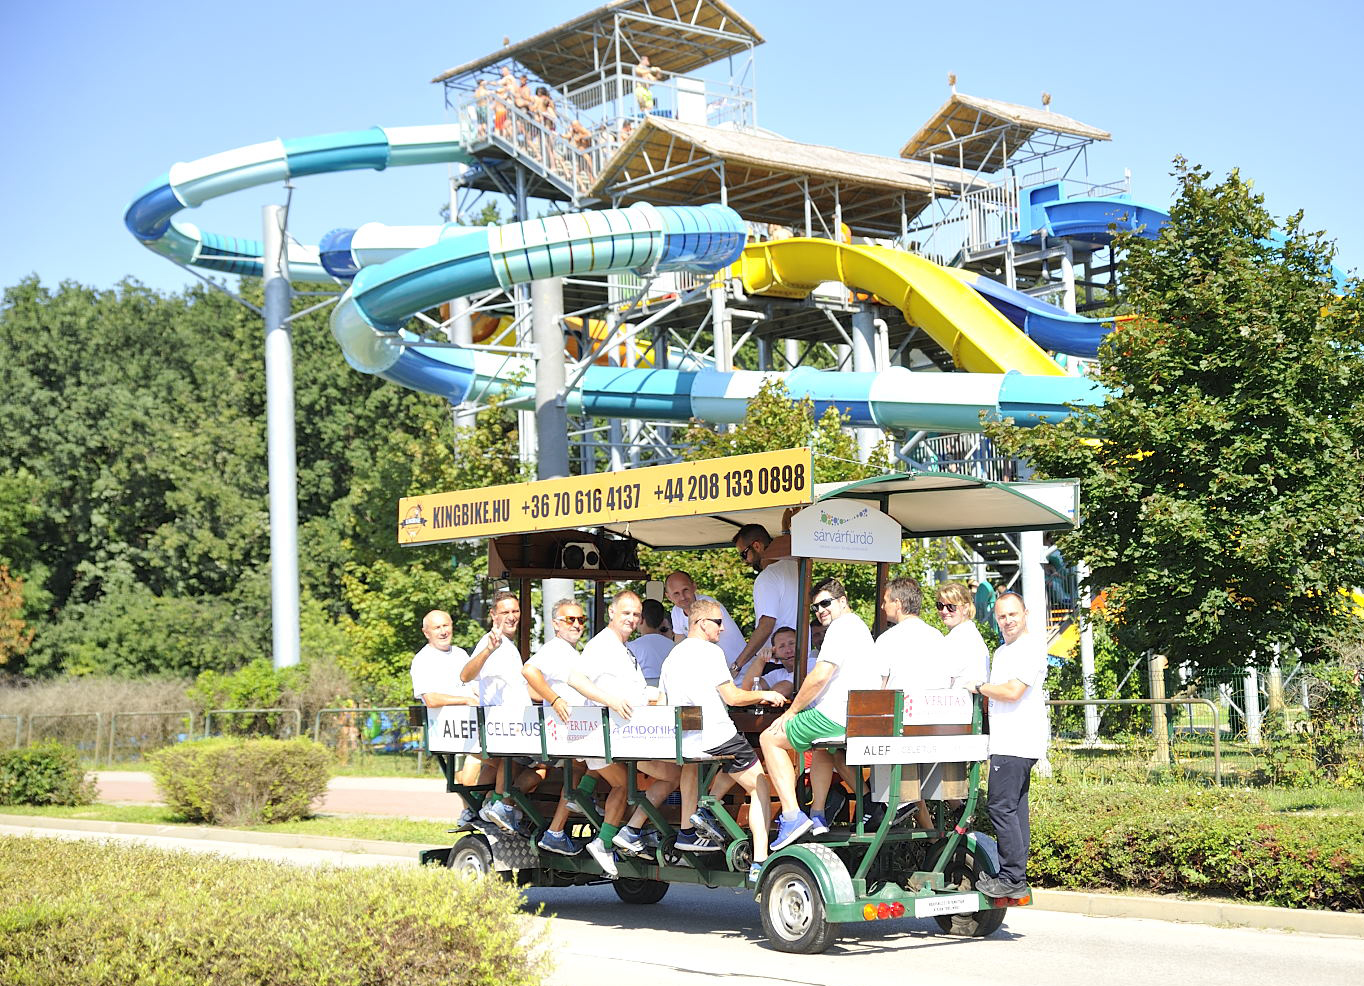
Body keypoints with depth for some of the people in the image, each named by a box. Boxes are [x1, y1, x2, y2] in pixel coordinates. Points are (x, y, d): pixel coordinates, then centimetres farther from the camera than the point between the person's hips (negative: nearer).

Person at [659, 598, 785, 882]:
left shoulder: (672, 657, 15)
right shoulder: (710, 651, -7)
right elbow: (732, 697, -8)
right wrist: (764, 695, 9)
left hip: (683, 741, 7)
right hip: (716, 737, -7)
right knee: (761, 787, 3)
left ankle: (707, 808, 16)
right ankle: (759, 862, -7)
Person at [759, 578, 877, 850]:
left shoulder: (841, 627, -10)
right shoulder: (860, 626, 23)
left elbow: (820, 677, -19)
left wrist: (791, 712, -9)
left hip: (838, 717, -10)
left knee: (771, 738, 2)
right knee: (821, 744, 39)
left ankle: (792, 816, -9)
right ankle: (817, 815, 30)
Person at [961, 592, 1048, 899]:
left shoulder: (1031, 646, -10)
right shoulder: (1002, 651, 21)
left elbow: (1013, 691, -19)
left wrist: (978, 687, -6)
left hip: (1015, 744, -10)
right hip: (1007, 743, 10)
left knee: (1001, 807, -11)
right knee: (1015, 808, 10)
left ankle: (1012, 879, -10)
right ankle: (1016, 876, 13)